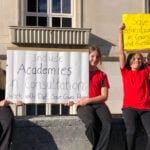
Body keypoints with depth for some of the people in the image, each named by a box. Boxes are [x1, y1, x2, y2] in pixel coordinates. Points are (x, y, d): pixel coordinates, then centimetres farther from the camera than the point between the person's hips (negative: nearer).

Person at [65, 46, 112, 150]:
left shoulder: (102, 75, 15)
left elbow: (104, 96, 5)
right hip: (83, 105, -1)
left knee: (107, 124, -33)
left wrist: (88, 100, -9)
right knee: (91, 123, -35)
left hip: (99, 104, 2)